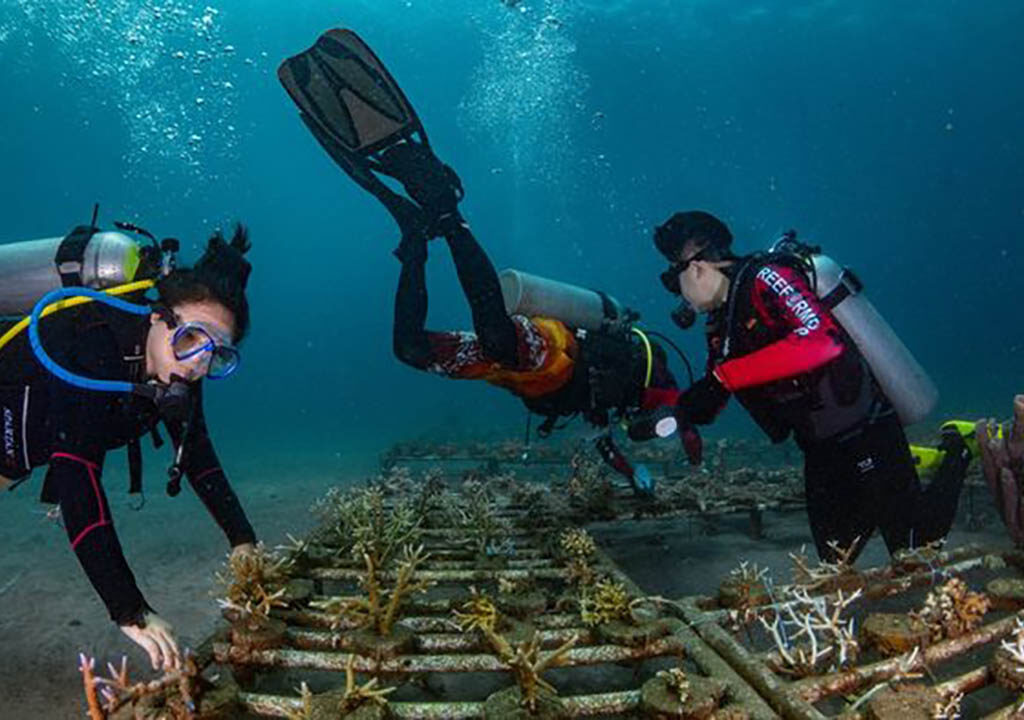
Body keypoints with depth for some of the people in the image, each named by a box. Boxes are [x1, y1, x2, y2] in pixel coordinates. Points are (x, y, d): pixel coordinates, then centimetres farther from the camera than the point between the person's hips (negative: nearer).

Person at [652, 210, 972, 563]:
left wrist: (722, 376, -35)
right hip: (822, 452, 8)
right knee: (836, 561, 17)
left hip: (867, 434, -8)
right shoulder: (721, 324, 7)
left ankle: (955, 452, 25)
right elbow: (709, 401, 10)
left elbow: (823, 341, -35)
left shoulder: (766, 278, -19)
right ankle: (909, 468, 34)